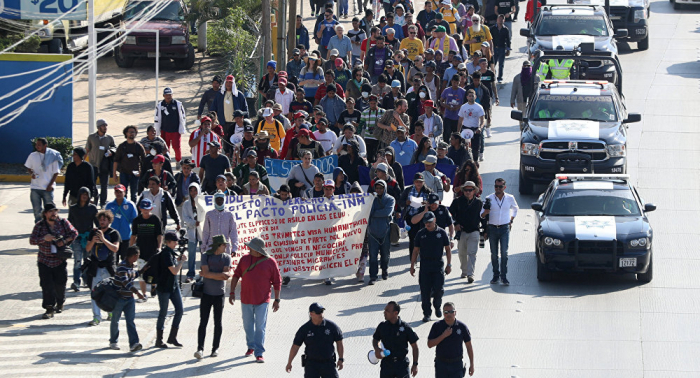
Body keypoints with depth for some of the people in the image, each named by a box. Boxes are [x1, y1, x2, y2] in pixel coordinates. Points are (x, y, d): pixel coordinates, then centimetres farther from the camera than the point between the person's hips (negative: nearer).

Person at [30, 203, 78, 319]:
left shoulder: (63, 222, -2)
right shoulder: (39, 225, -4)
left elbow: (74, 233, 4)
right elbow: (32, 240, -8)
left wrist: (65, 241, -13)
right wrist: (44, 239, -25)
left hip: (59, 260, 1)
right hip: (44, 260, -1)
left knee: (60, 283, 8)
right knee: (47, 285, -7)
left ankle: (60, 304, 33)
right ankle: (49, 309, -4)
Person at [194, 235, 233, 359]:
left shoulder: (227, 258, 2)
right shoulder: (205, 256, 0)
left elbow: (226, 276, -10)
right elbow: (205, 273, -13)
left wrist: (210, 275, -15)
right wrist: (221, 275, -14)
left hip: (219, 295, 1)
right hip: (206, 294, -1)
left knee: (218, 323, 6)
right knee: (203, 322, -6)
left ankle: (215, 348, 16)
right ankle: (200, 349, -10)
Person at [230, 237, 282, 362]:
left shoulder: (270, 262, -6)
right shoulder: (245, 259, 4)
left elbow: (277, 282, -1)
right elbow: (236, 275, 9)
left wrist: (277, 299, -2)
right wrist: (232, 292, 3)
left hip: (262, 301, -4)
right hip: (246, 300, 4)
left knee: (260, 327, -6)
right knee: (248, 326, 14)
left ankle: (259, 353, -4)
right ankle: (251, 347, 33)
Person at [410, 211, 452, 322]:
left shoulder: (441, 233, 3)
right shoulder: (420, 234, 6)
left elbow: (448, 249, 8)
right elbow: (415, 250, 10)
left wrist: (449, 264, 2)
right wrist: (412, 266, 6)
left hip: (438, 265, -1)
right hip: (424, 265, 1)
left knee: (439, 289, -8)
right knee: (425, 291, 0)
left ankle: (437, 307, 21)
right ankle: (426, 313, 9)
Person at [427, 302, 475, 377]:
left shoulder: (462, 326, -4)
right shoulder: (437, 326, -4)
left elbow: (469, 346, 3)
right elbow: (430, 344, -7)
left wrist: (471, 365, 2)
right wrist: (443, 336, -19)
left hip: (457, 364, -1)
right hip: (441, 363, 1)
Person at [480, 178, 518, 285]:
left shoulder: (510, 198, 1)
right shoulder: (489, 199, -1)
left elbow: (515, 208, 23)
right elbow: (482, 215, 0)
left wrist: (511, 220, 13)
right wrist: (486, 211, -23)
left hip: (504, 228, -1)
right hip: (492, 228, 1)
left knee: (504, 252, -10)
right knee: (494, 254, 6)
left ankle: (504, 276, -7)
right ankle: (496, 275, 17)